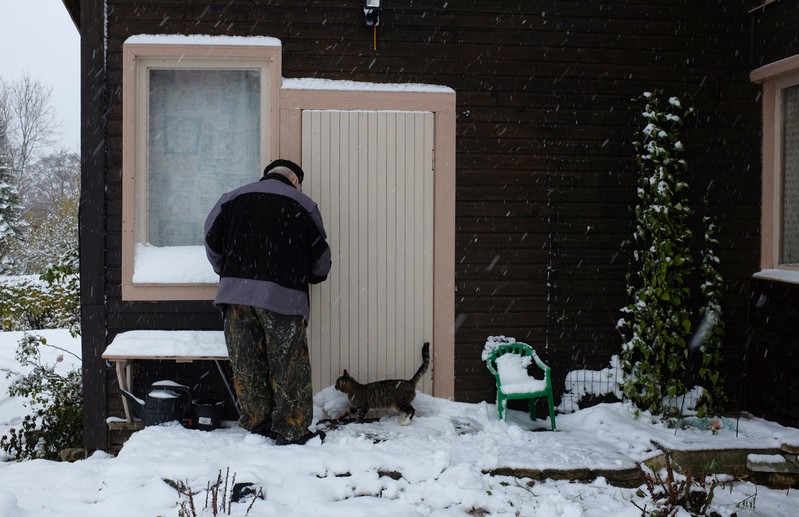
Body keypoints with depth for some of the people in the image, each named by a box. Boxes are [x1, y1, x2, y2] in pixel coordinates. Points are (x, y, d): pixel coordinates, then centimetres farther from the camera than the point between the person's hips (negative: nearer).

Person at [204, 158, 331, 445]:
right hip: (283, 296, -3)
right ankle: (291, 430, 6)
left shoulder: (232, 199, 14)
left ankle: (256, 424, 16)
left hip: (236, 293, 3)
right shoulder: (301, 204, 6)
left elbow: (212, 241, 13)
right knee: (288, 365, 3)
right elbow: (320, 255, 7)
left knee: (246, 364, 10)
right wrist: (309, 277, 27)